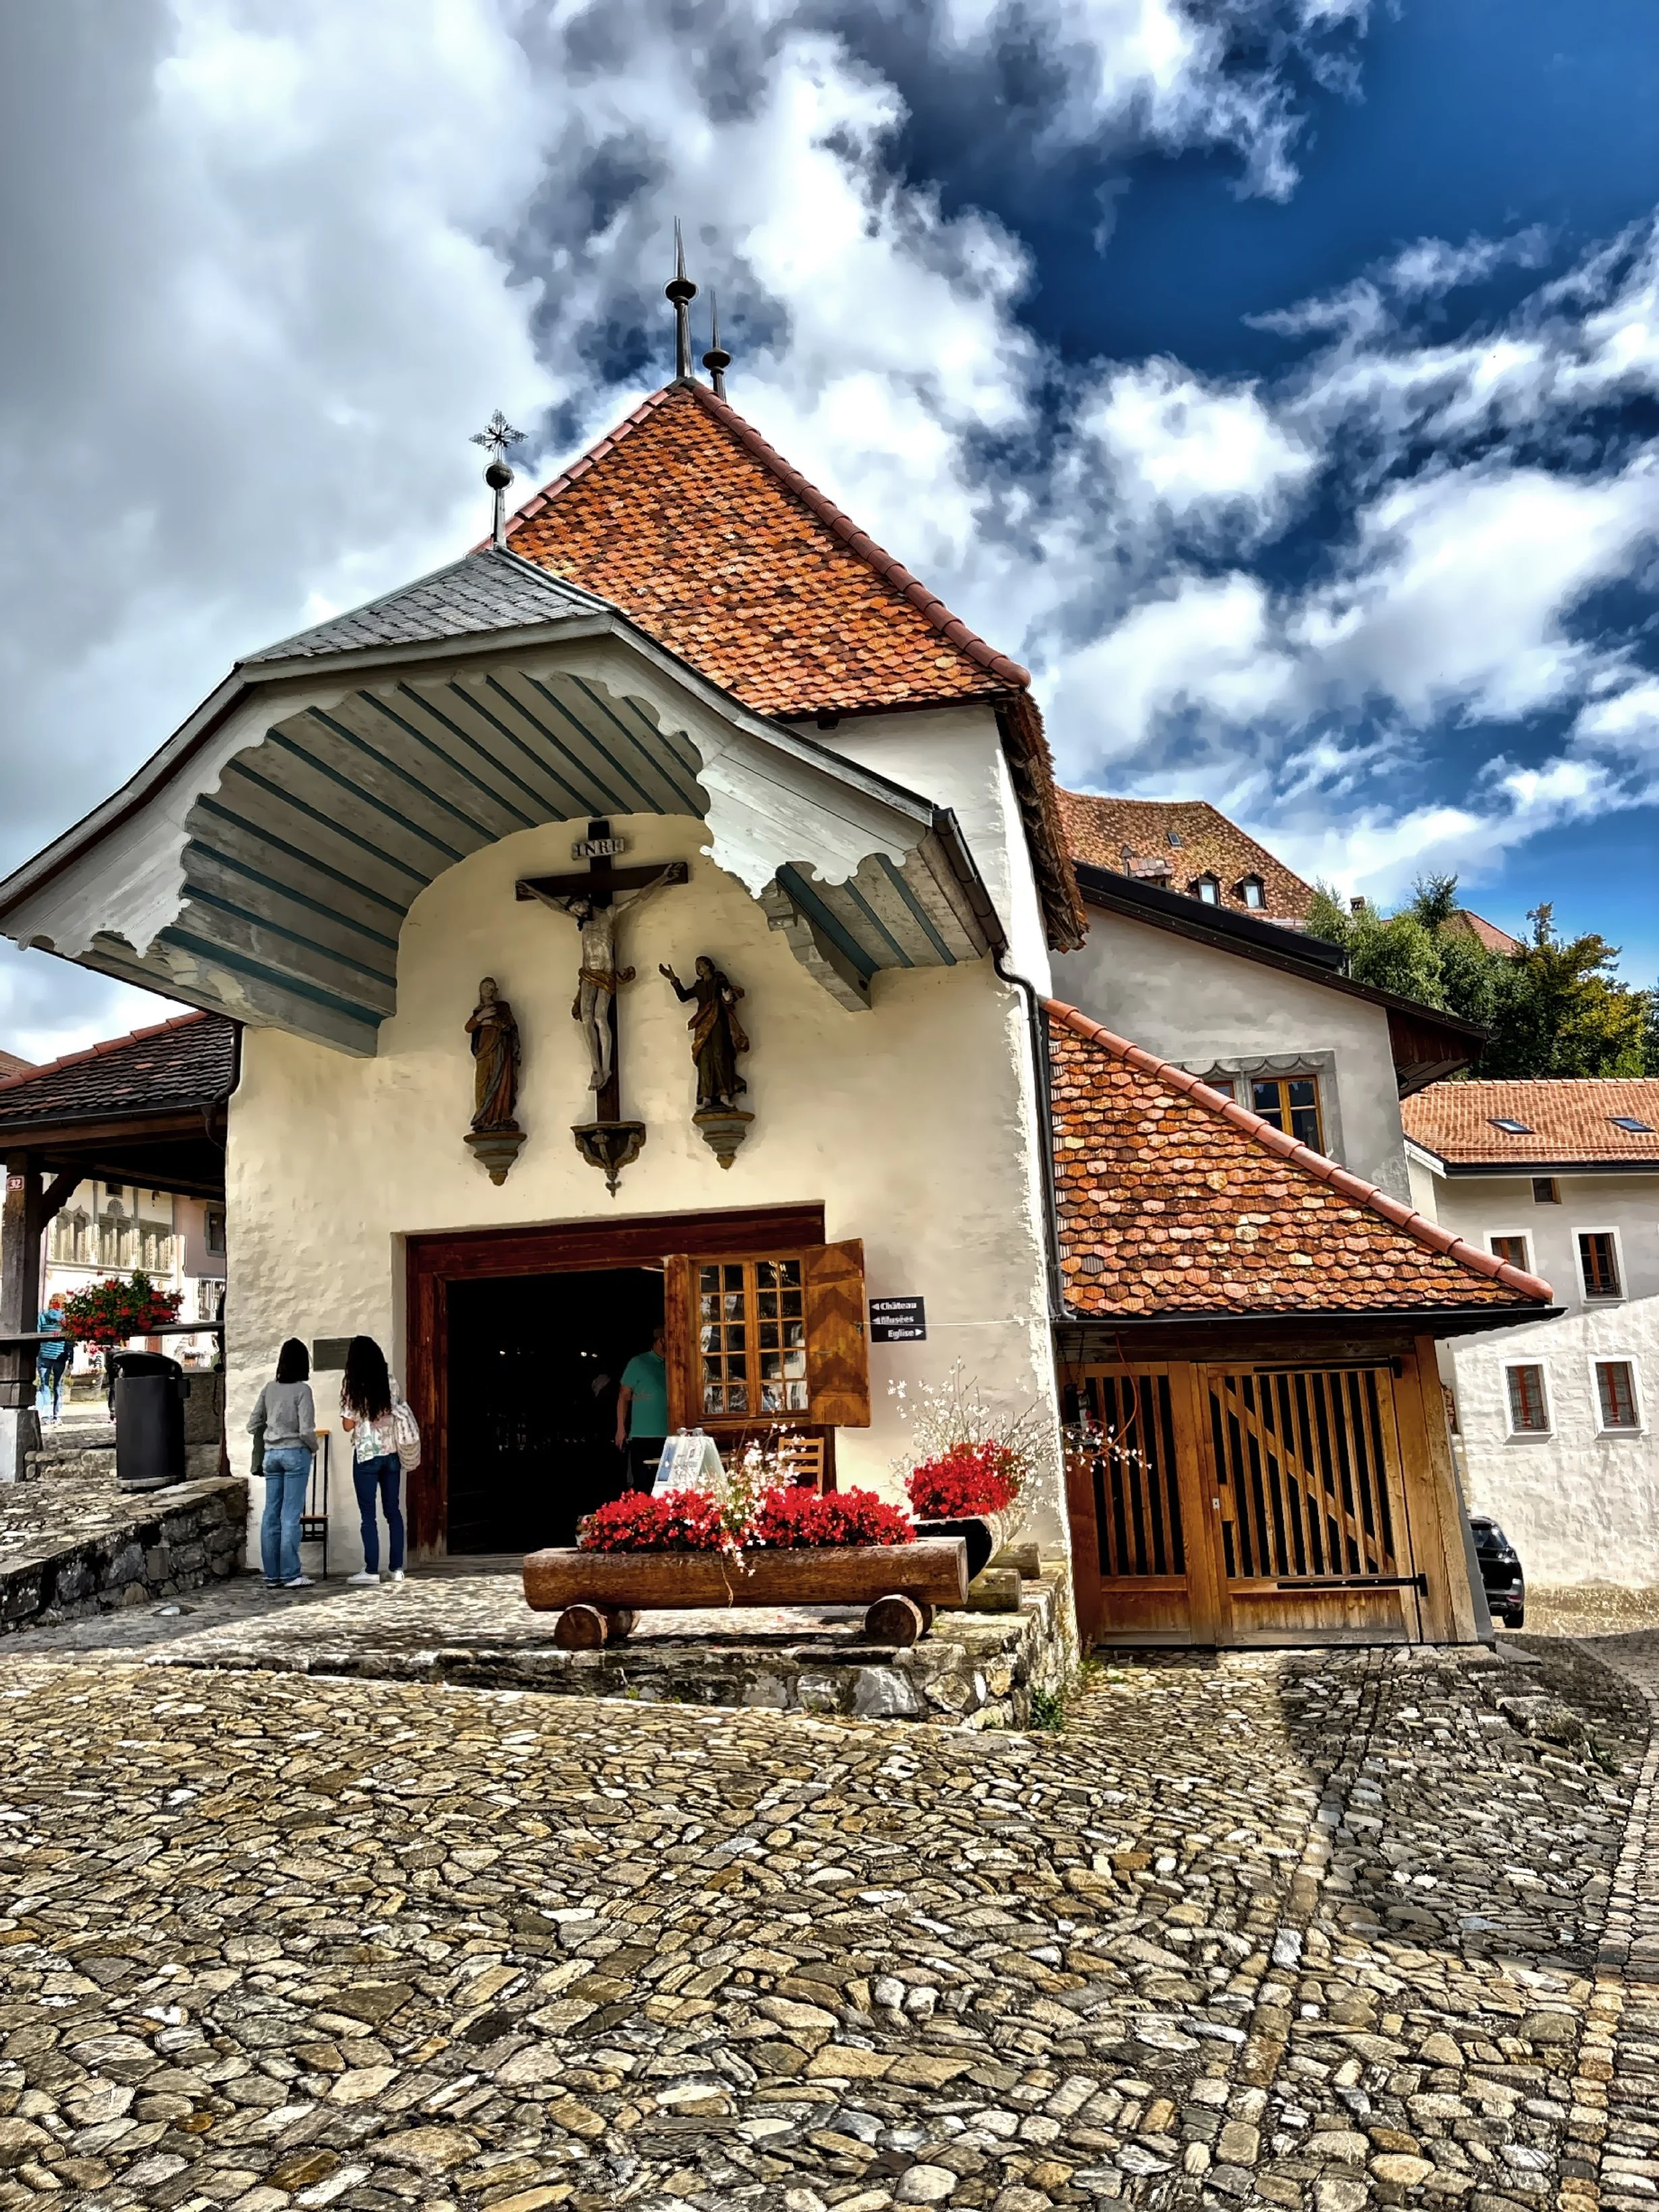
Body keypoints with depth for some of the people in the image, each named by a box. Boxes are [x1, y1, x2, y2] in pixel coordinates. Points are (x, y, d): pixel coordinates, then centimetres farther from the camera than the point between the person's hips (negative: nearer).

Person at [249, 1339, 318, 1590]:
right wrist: (313, 1448, 2)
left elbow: (252, 1426, 9)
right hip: (296, 1453, -5)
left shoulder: (269, 1389, 5)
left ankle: (272, 1575, 12)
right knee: (291, 1516, -3)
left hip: (271, 1454, 5)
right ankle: (290, 1575, 0)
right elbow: (306, 1430, -15)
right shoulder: (302, 1390, -11)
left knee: (271, 1515, 7)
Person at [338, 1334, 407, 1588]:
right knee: (393, 1510, 9)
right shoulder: (391, 1383, 2)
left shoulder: (352, 1387, -8)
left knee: (368, 1514, 1)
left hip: (366, 1455, -4)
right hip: (392, 1452, 4)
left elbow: (348, 1425, -6)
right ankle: (396, 1568, 11)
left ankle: (371, 1571, 1)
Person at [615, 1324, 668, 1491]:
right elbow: (624, 1396, 0)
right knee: (641, 1484, 2)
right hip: (643, 1436, -4)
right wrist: (621, 1429, -5)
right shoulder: (638, 1363, -1)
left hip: (668, 1436, 4)